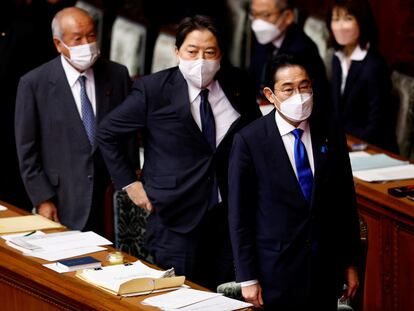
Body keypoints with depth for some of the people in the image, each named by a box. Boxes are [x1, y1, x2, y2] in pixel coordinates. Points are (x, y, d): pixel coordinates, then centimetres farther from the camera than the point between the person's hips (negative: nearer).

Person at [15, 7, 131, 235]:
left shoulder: (117, 75, 3)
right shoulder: (34, 84, -5)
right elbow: (27, 150, -2)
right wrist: (42, 200, -6)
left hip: (111, 198, 2)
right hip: (64, 204, -2)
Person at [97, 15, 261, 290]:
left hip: (229, 213, 3)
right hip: (176, 216, -3)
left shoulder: (238, 85, 0)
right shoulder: (153, 89, -10)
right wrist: (129, 183, -3)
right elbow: (106, 133, -1)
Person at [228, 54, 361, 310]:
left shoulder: (330, 131, 0)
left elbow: (346, 199, 7)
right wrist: (247, 278, -7)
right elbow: (239, 213, -6)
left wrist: (351, 261, 8)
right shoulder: (249, 140, -10)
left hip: (326, 269, 3)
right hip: (275, 271, -3)